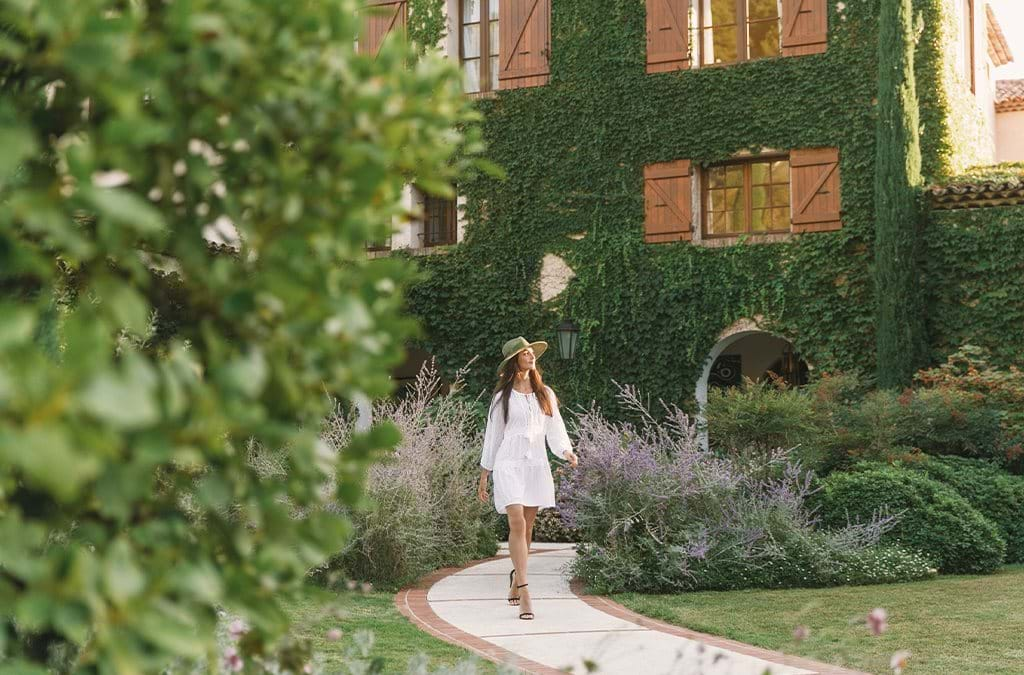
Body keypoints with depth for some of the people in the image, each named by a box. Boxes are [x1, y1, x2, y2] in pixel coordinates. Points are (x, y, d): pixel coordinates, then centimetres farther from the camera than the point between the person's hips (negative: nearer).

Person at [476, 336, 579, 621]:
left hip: (536, 465, 4)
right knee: (517, 524, -16)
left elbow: (555, 430, 11)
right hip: (509, 463, -4)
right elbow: (492, 435, 8)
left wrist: (567, 451, -10)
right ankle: (524, 594, -20)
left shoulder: (545, 394, 13)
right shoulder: (502, 396, 5)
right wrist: (483, 476, 9)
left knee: (526, 528, 8)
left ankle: (515, 584, 23)